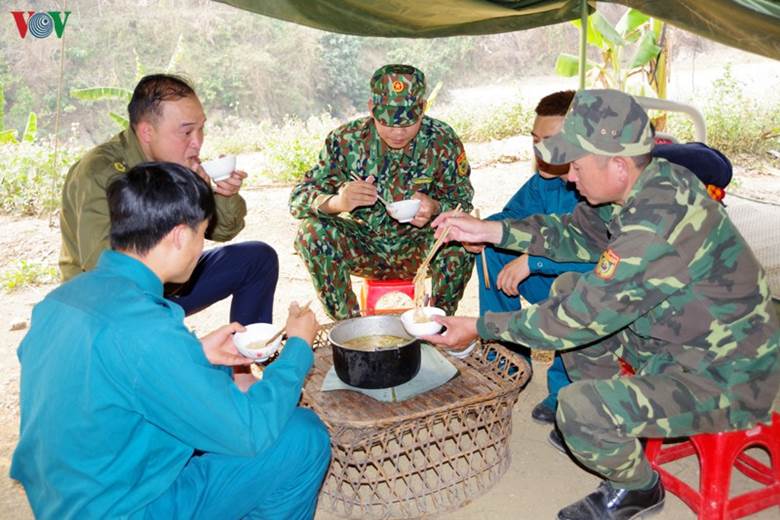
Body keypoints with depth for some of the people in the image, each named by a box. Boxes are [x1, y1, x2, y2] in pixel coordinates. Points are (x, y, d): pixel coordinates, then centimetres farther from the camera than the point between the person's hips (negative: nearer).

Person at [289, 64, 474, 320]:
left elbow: (464, 205, -7)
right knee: (312, 231, -26)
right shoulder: (347, 140, -12)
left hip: (417, 250, 0)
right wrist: (336, 202, -37)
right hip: (363, 249, 1)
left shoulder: (442, 141, -12)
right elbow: (298, 198, -13)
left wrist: (435, 208, -32)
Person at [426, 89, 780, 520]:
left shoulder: (656, 232, -35)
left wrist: (479, 327, -18)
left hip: (724, 382, -9)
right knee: (569, 288, 8)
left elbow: (577, 318, -28)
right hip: (681, 337, 9)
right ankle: (611, 416, 22)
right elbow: (576, 233, 6)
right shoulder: (650, 181, -7)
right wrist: (489, 231, -3)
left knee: (579, 409, -26)